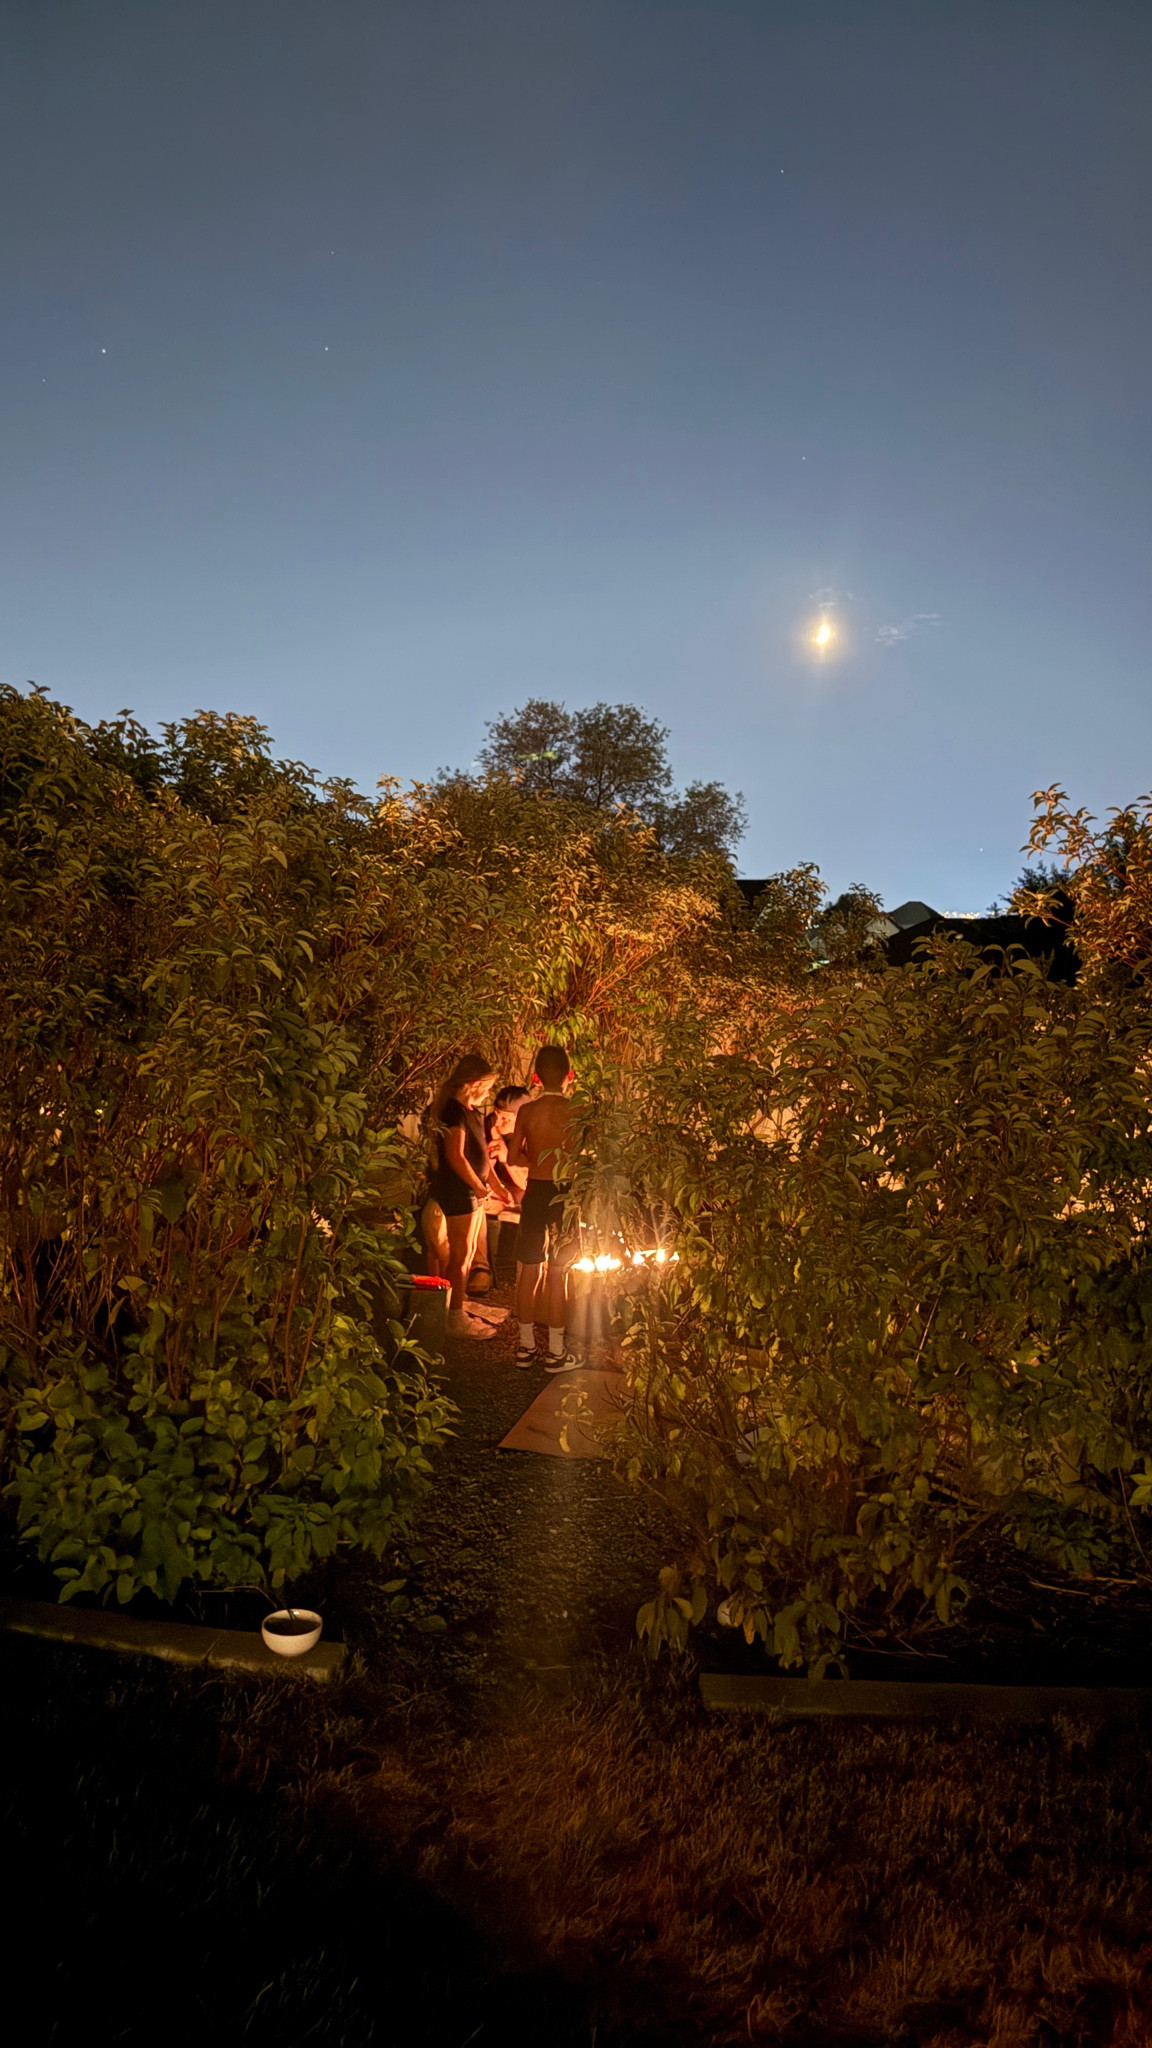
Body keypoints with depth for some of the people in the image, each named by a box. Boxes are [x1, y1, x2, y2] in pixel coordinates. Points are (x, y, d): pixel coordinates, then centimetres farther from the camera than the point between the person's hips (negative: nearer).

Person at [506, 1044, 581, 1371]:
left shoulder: (526, 1111, -3)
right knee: (557, 1274, 4)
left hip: (534, 1193, 3)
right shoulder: (574, 1111, -12)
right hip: (564, 1194, -3)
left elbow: (513, 1157, 2)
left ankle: (526, 1345, 20)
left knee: (528, 1271, 11)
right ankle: (555, 1352, 10)